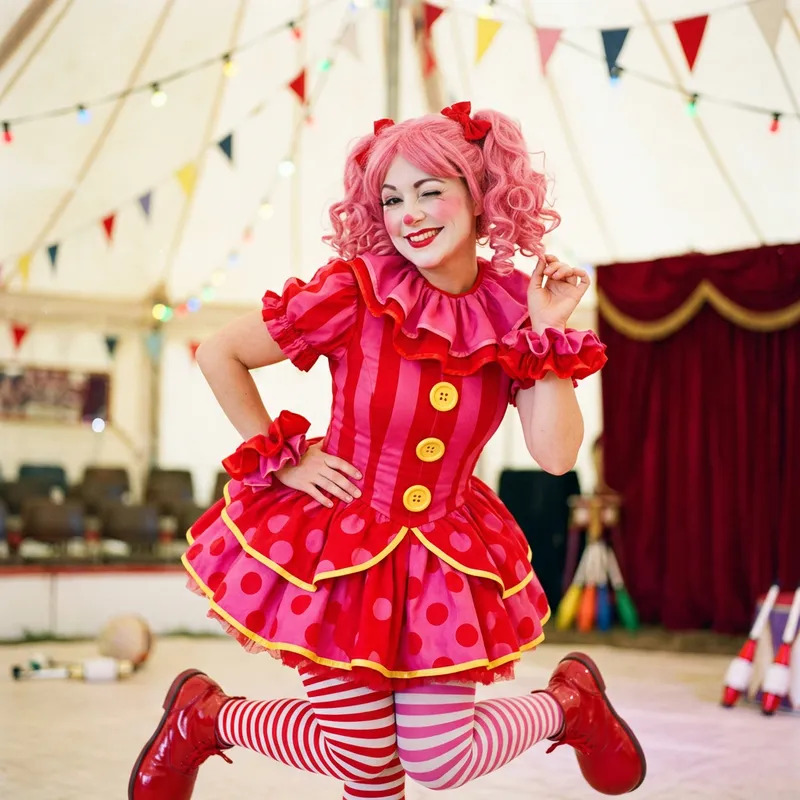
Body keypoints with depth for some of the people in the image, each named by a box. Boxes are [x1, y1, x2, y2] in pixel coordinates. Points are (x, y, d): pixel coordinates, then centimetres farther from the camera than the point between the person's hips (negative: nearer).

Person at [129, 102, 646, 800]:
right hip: (337, 547, -2)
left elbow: (557, 455, -12)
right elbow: (219, 355, -6)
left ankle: (569, 699, 33)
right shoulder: (355, 292, -14)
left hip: (446, 557, 2)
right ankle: (206, 713, 29)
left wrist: (548, 333, -16)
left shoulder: (515, 311, -6)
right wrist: (282, 456, -7)